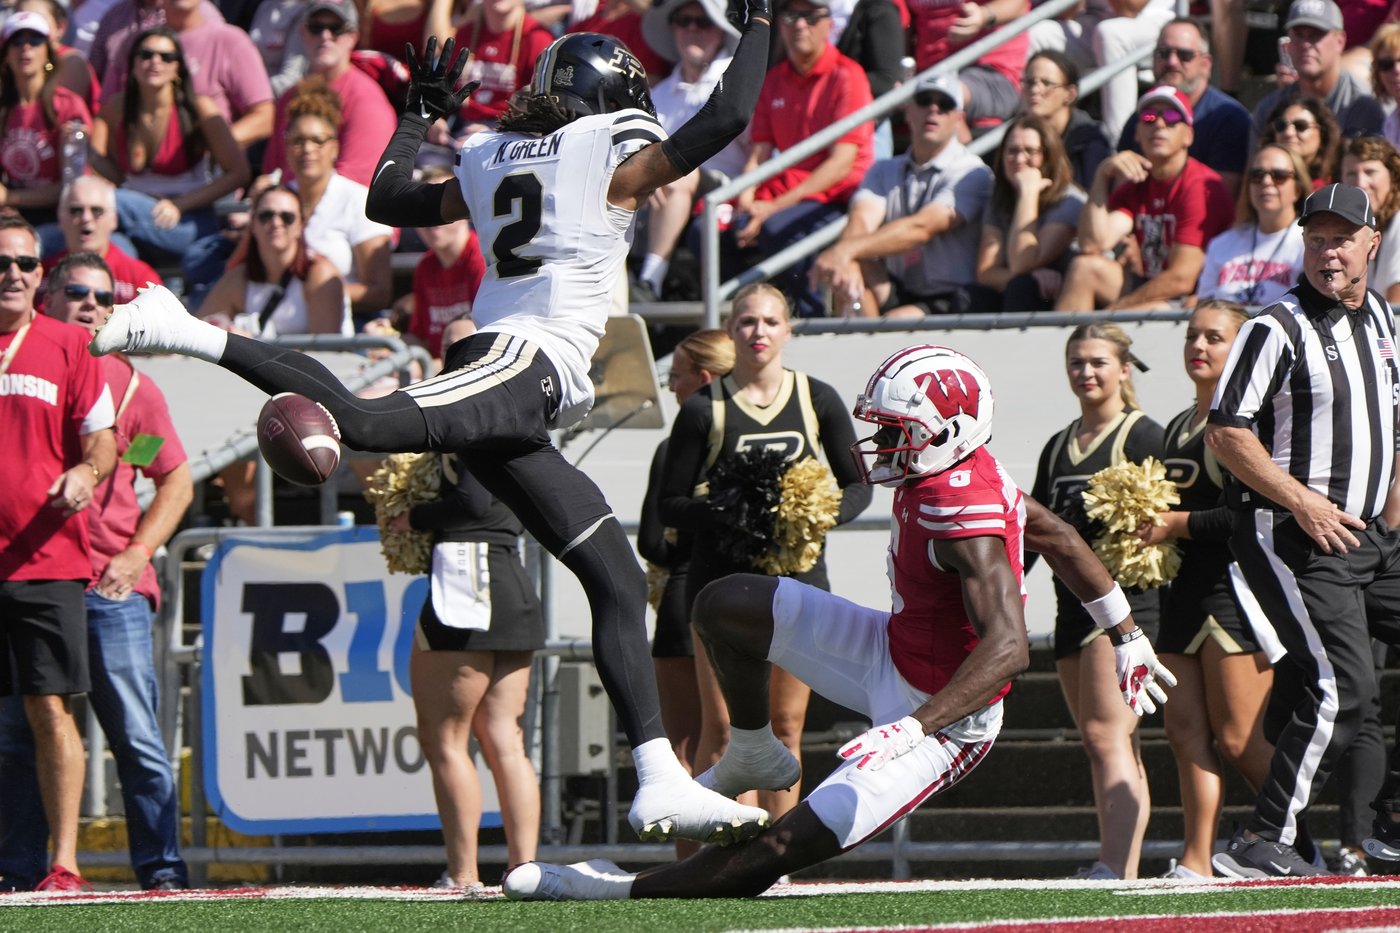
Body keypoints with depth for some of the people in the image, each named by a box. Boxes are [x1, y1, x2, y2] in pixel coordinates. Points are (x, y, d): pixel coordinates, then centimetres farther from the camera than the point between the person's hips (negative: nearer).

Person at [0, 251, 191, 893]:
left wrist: (135, 555, 0)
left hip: (110, 588, -1)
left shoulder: (129, 384, 8)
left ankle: (162, 867, 0)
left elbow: (177, 480, 12)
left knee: (136, 736, -3)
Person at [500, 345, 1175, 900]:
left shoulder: (965, 515, -32)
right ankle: (754, 758, 26)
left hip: (940, 711, -10)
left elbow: (1007, 648, -40)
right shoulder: (952, 474, -3)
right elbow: (1057, 536, 12)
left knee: (780, 851, -16)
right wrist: (1126, 636, 23)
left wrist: (913, 729, -47)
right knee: (724, 605, 4)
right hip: (892, 649, 10)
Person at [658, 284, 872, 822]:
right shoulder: (705, 409, 0)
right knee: (722, 726, -7)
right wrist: (720, 515, -19)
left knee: (786, 724, 4)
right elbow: (670, 505, 1)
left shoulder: (817, 401, 6)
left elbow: (858, 485, 13)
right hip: (722, 575, -2)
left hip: (798, 572, 2)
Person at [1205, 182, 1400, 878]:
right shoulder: (1278, 328, -10)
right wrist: (1303, 501, -19)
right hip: (1289, 535, -8)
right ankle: (1261, 845, -15)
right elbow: (1227, 432, -13)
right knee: (1343, 688, -18)